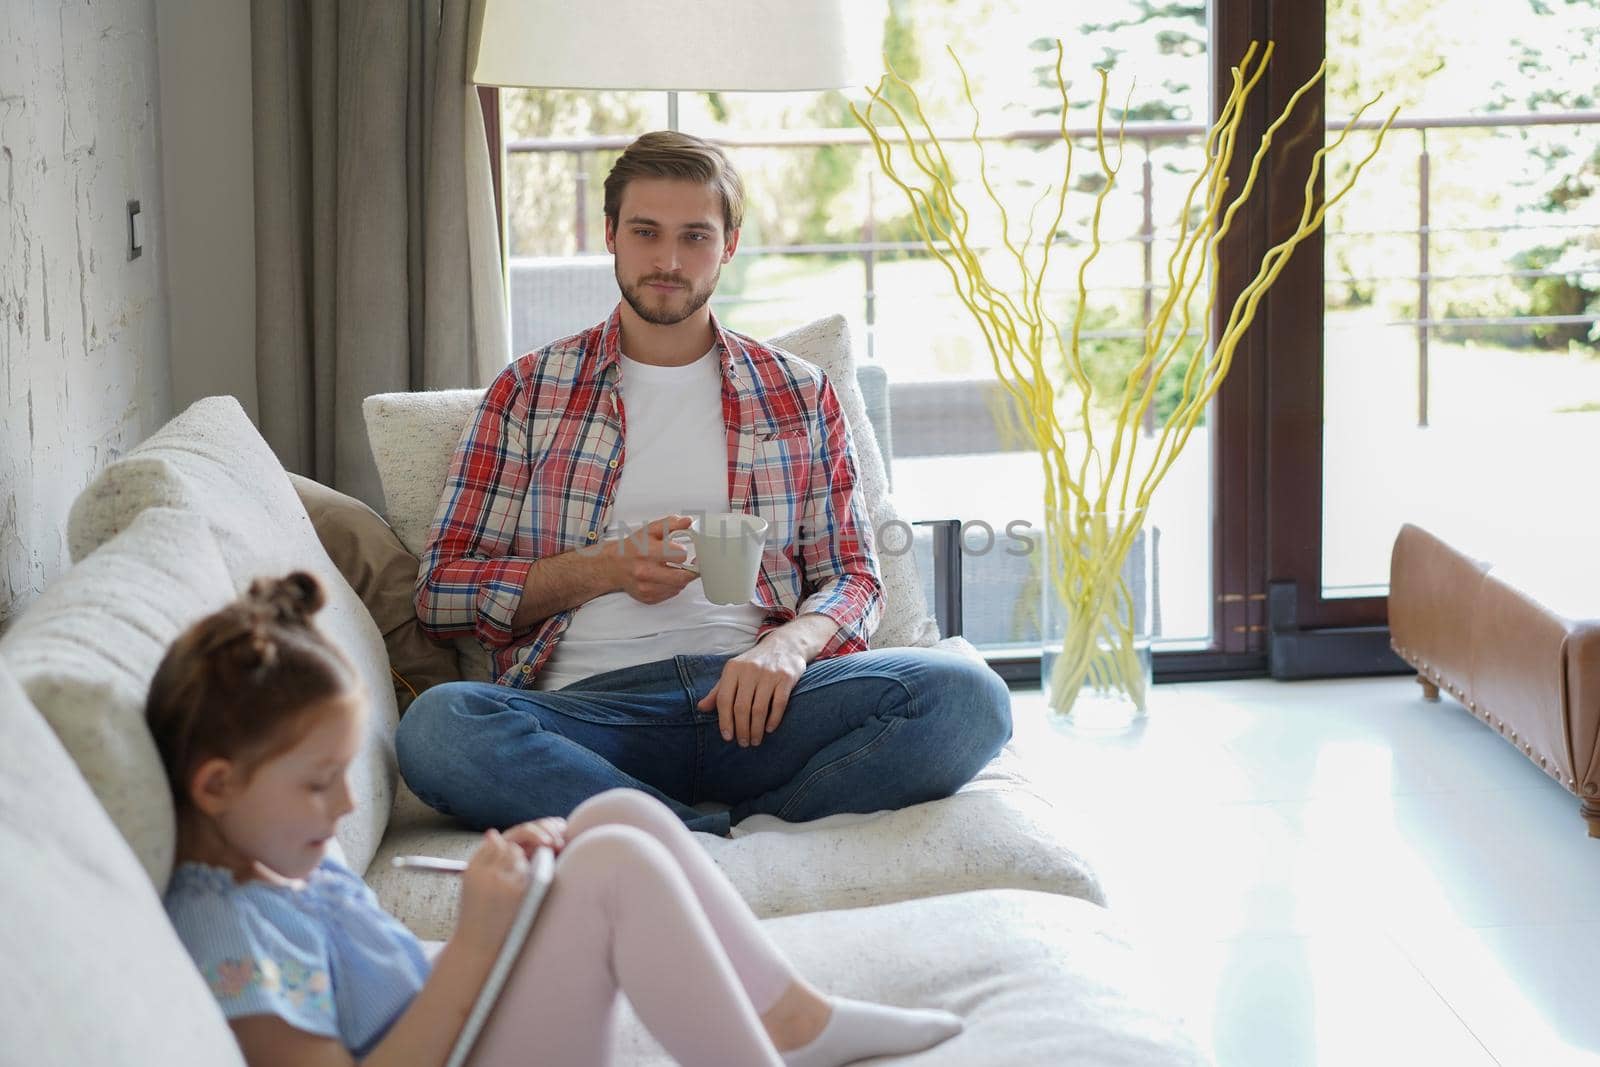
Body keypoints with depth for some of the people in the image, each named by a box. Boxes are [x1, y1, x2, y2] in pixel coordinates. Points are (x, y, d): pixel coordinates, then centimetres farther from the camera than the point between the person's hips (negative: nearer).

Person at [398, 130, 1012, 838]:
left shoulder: (800, 394, 20)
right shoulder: (529, 391, 15)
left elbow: (853, 576, 17)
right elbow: (440, 590, 11)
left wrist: (789, 645, -7)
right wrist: (604, 568, -5)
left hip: (751, 701, 2)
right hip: (590, 706, -1)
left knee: (969, 699, -27)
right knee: (436, 725, -35)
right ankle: (728, 841, -28)